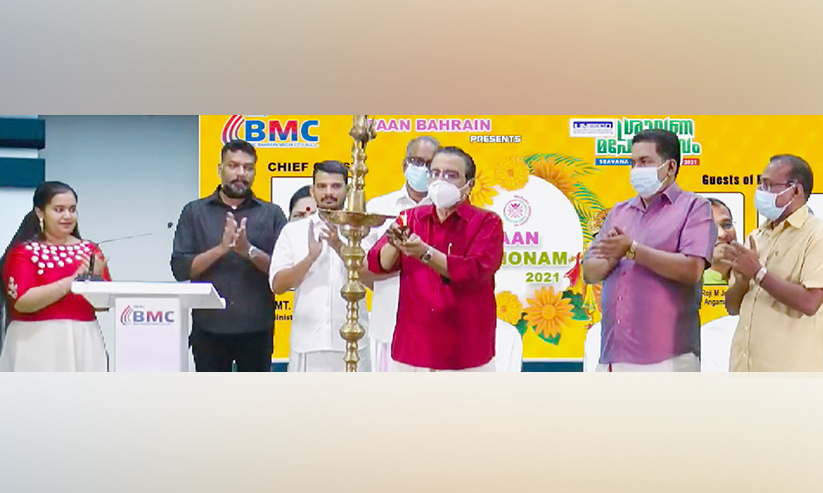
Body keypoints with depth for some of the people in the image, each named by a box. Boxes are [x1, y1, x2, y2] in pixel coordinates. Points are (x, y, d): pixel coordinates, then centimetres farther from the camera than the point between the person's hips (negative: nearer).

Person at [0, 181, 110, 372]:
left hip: (83, 343, 4)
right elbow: (22, 301, -14)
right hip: (38, 344, -3)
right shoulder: (24, 251, 0)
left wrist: (97, 278, -10)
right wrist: (72, 280, -18)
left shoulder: (90, 250, 11)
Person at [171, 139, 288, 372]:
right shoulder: (194, 212, 6)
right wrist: (221, 248, -16)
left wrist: (249, 250, -18)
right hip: (209, 328, 0)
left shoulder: (272, 214, 5)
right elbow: (180, 268, -2)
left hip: (256, 328, 0)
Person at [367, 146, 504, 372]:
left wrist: (426, 253, -28)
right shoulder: (410, 218, 9)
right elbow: (378, 263, -3)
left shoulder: (487, 222, -1)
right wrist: (394, 245, -25)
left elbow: (476, 271, -17)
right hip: (411, 353, 3)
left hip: (466, 357, -3)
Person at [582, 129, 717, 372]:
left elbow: (692, 269, -13)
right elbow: (590, 272, 16)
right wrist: (613, 257, -6)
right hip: (613, 354, 6)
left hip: (665, 355, -6)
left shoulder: (694, 207, 2)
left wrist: (632, 249, -12)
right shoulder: (619, 212, 20)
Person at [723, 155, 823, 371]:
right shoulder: (756, 237, 15)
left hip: (790, 370, -6)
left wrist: (758, 272, -13)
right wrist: (743, 279, -6)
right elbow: (732, 306, 15)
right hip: (747, 368, 7)